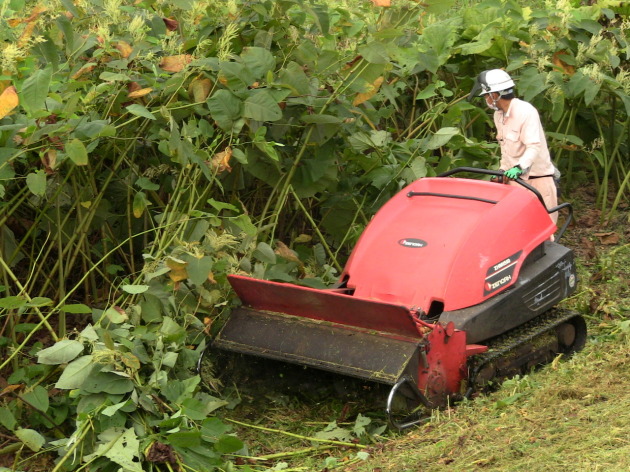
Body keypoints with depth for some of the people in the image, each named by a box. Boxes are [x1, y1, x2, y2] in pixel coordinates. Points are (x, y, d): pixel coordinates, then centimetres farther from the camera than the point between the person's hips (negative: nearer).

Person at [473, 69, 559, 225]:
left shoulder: (526, 111, -17)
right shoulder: (498, 115, 10)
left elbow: (534, 146, -24)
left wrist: (519, 167, -36)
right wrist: (503, 171, 14)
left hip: (538, 178, -8)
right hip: (516, 179, 8)